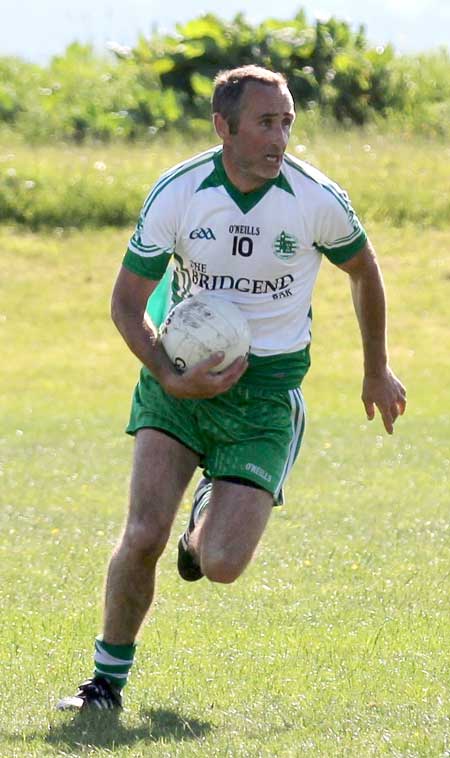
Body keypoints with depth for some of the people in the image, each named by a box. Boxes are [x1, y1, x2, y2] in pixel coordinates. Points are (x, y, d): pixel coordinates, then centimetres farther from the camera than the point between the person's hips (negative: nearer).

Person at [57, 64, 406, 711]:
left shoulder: (318, 200, -11)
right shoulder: (175, 194, -11)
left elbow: (363, 270, 10)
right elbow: (127, 301, -2)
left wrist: (377, 371, 18)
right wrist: (170, 378, -18)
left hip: (267, 389, 0)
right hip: (181, 373, 0)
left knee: (221, 565, -12)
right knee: (144, 536, -16)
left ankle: (208, 522, 26)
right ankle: (109, 677, 5)